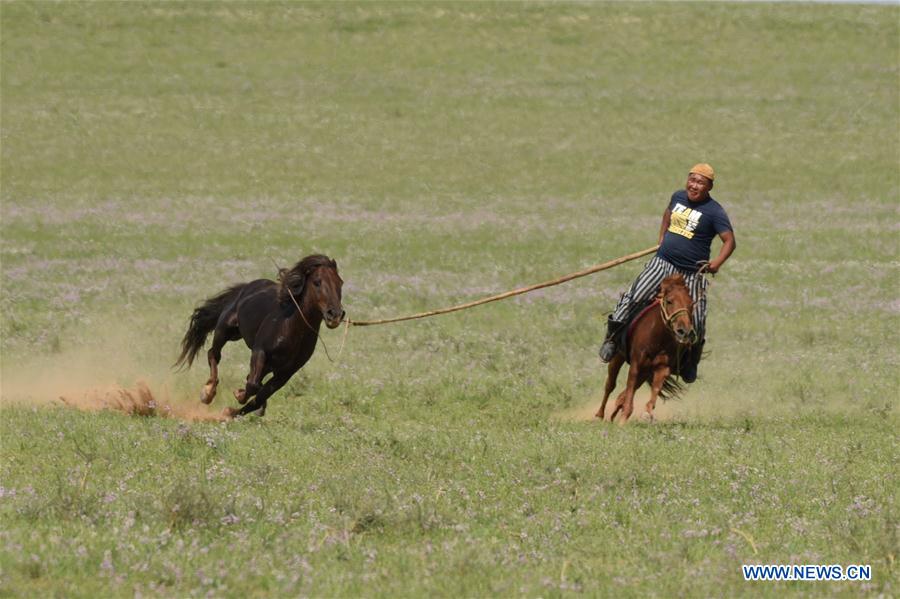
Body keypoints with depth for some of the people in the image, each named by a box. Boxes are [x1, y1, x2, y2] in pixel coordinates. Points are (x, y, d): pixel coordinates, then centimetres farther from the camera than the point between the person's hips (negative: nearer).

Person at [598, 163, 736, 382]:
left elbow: (729, 241, -15)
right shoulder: (678, 197, 6)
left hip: (691, 273, -3)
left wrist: (717, 263, -30)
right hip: (662, 263, 3)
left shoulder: (714, 212, -10)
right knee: (634, 297, -15)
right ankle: (612, 337, -5)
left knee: (695, 321, -2)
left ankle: (690, 362, 21)